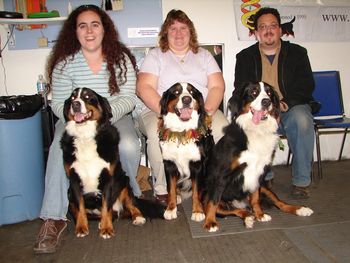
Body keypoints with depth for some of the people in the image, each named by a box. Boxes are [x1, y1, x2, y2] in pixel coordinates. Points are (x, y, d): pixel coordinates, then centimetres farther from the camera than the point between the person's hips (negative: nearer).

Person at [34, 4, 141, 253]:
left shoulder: (121, 58, 0)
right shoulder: (65, 63, 0)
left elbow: (128, 98, -7)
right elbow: (59, 103, -1)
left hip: (115, 116, 0)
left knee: (129, 146, -31)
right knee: (60, 148, -31)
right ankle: (54, 218, -22)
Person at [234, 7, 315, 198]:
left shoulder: (297, 52, 10)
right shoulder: (245, 57, 11)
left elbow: (306, 86, 2)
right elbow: (241, 90, 2)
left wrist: (285, 102, -16)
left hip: (293, 107, 0)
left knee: (302, 121, -34)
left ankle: (301, 181, -18)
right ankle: (264, 177, -12)